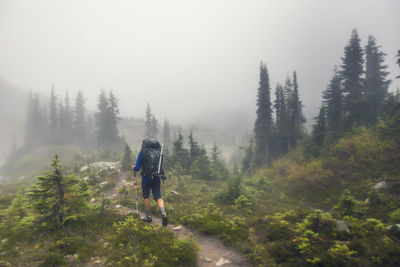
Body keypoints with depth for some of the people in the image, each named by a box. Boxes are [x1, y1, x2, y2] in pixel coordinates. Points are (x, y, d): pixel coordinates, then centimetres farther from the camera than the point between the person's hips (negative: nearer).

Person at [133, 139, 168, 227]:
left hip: (146, 177, -2)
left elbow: (137, 168, -4)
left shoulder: (142, 152, -5)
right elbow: (161, 165, 8)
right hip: (157, 177, 2)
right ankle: (163, 213, -15)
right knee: (158, 196, 5)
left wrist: (134, 167, 18)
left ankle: (148, 216, 23)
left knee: (146, 197, 16)